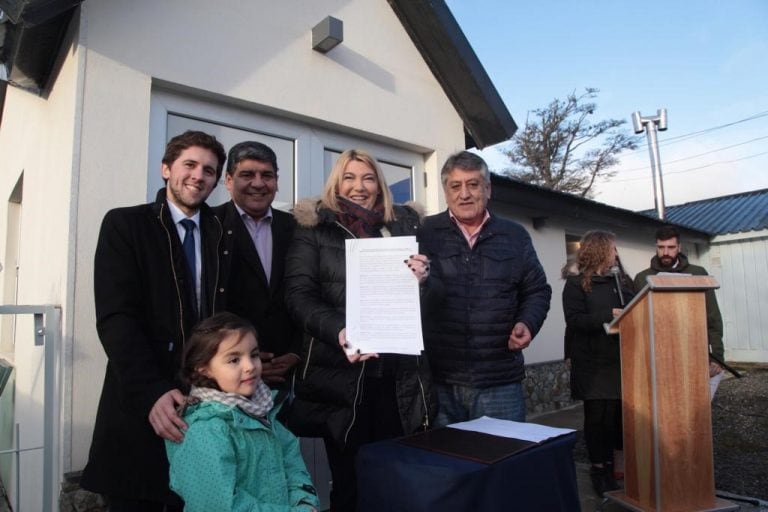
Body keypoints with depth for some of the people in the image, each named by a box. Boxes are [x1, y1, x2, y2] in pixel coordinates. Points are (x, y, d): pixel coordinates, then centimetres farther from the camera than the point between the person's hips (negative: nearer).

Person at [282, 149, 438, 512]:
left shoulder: (405, 225, 13)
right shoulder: (314, 228, 5)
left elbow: (427, 296, 15)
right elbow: (298, 294, -5)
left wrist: (423, 278, -9)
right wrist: (338, 331, -22)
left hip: (402, 373, 3)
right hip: (340, 373, -2)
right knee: (349, 481, 6)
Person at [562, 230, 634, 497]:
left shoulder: (622, 280, 16)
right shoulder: (577, 282, -4)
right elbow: (574, 320, -14)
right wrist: (609, 315, -20)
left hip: (621, 358, 5)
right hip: (594, 362, -5)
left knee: (619, 413, 5)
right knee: (598, 415, 1)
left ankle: (609, 464, 20)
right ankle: (598, 468, 15)